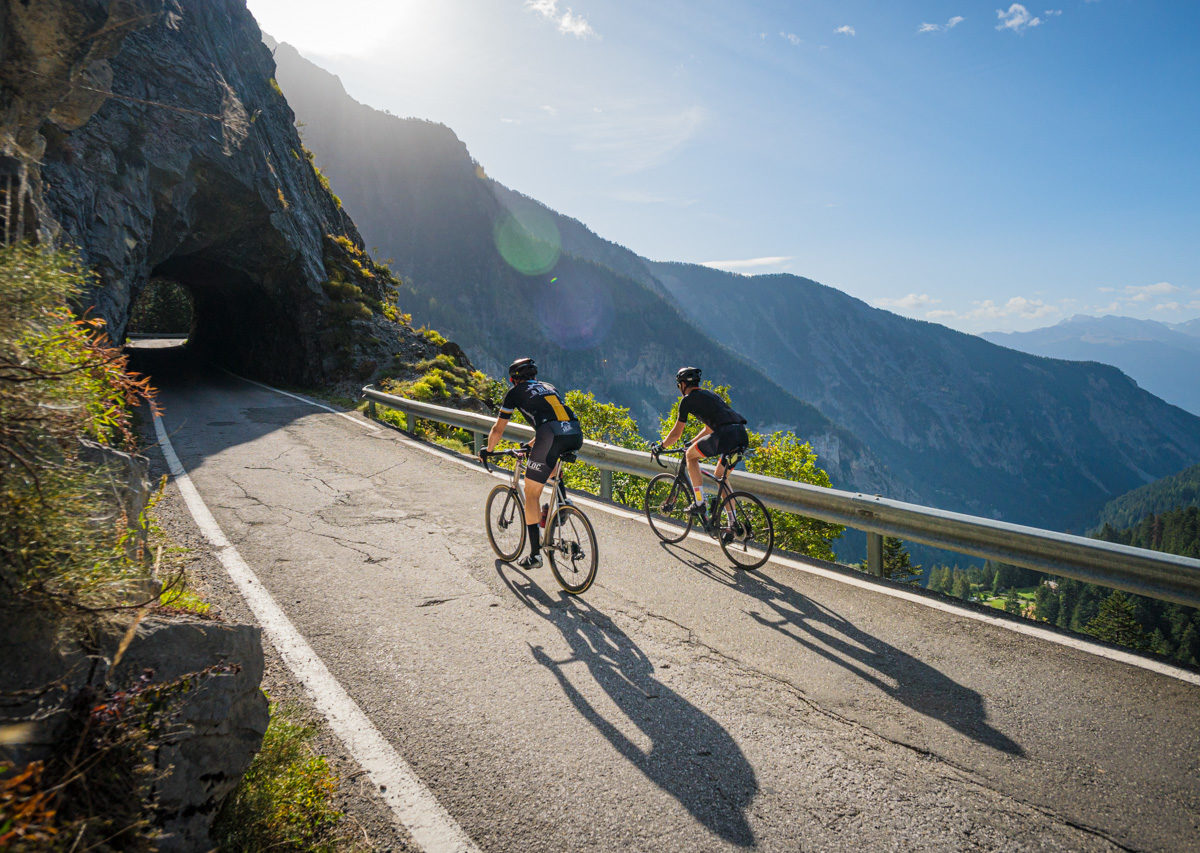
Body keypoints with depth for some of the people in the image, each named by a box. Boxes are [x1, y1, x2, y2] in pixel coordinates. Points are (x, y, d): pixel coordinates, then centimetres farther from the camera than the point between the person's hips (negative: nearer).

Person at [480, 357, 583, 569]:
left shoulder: (515, 392, 21)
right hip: (576, 434, 5)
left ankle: (535, 554, 9)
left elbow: (498, 429, 26)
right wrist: (532, 444, 60)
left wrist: (488, 450, 43)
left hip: (551, 437, -5)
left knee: (531, 494, 9)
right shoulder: (549, 387, 35)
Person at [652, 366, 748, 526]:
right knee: (720, 477, 23)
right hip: (743, 436, 8)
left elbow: (676, 434, 13)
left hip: (725, 435, -8)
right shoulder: (708, 394, 32)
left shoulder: (688, 399, 9)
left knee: (690, 455, 15)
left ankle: (700, 503, 9)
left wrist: (660, 446, 29)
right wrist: (692, 442, 52)